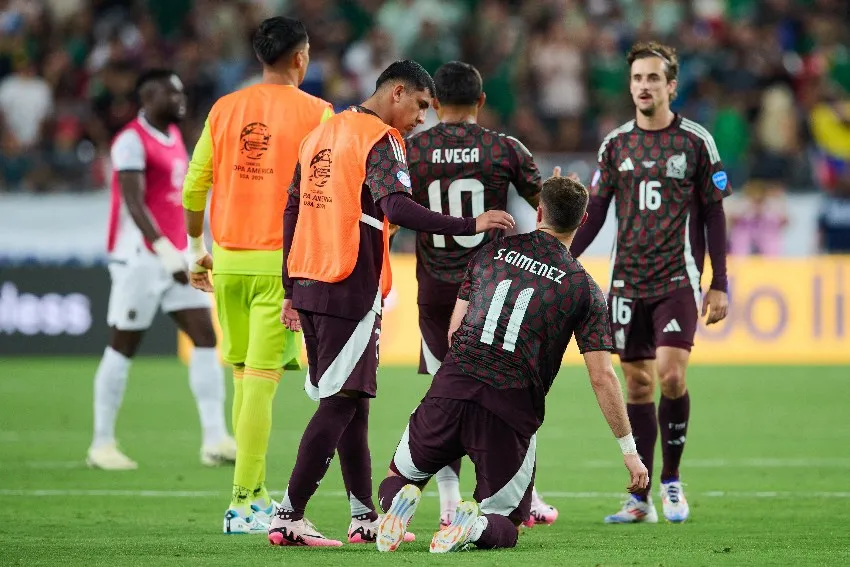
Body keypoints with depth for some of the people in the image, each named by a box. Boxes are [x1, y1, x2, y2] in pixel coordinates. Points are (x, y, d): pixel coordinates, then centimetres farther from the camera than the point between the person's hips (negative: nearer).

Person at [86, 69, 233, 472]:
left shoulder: (174, 136, 14)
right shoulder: (132, 141, -13)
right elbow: (134, 203, -24)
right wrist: (164, 250, -33)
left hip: (176, 255, 8)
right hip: (140, 258, -8)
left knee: (206, 337, -2)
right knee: (122, 348, 0)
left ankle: (215, 440, -4)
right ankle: (102, 445, 9)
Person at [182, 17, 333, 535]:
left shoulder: (225, 110, 7)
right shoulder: (316, 113, -4)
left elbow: (194, 187, 9)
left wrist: (198, 249, 19)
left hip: (228, 259, 4)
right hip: (283, 260, -4)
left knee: (244, 376, 15)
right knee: (262, 380, -6)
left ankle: (256, 493, 21)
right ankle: (244, 503, -9)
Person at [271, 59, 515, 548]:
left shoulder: (322, 134, 17)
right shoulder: (380, 141, -9)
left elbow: (292, 210, 18)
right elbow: (397, 208, -25)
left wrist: (291, 290, 20)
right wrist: (469, 226, -26)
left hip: (308, 282, 9)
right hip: (352, 288, -9)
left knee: (351, 399, 14)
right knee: (340, 403, -5)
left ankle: (365, 516, 15)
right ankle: (289, 517, -9)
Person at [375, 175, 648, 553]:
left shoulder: (492, 252, 11)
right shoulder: (584, 288, 2)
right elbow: (602, 377, -1)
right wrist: (629, 450, 7)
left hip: (450, 390, 2)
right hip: (511, 411, -2)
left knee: (398, 476, 25)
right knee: (504, 527, 15)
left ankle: (400, 503, -13)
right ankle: (476, 524, -22)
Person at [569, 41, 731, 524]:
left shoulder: (695, 141, 0)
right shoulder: (616, 144, 7)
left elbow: (714, 214, 3)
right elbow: (595, 213, 12)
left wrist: (719, 285, -1)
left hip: (678, 279, -3)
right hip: (628, 281, 3)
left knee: (671, 374, -17)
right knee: (638, 385, 3)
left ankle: (672, 481, 1)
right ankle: (640, 500, 7)